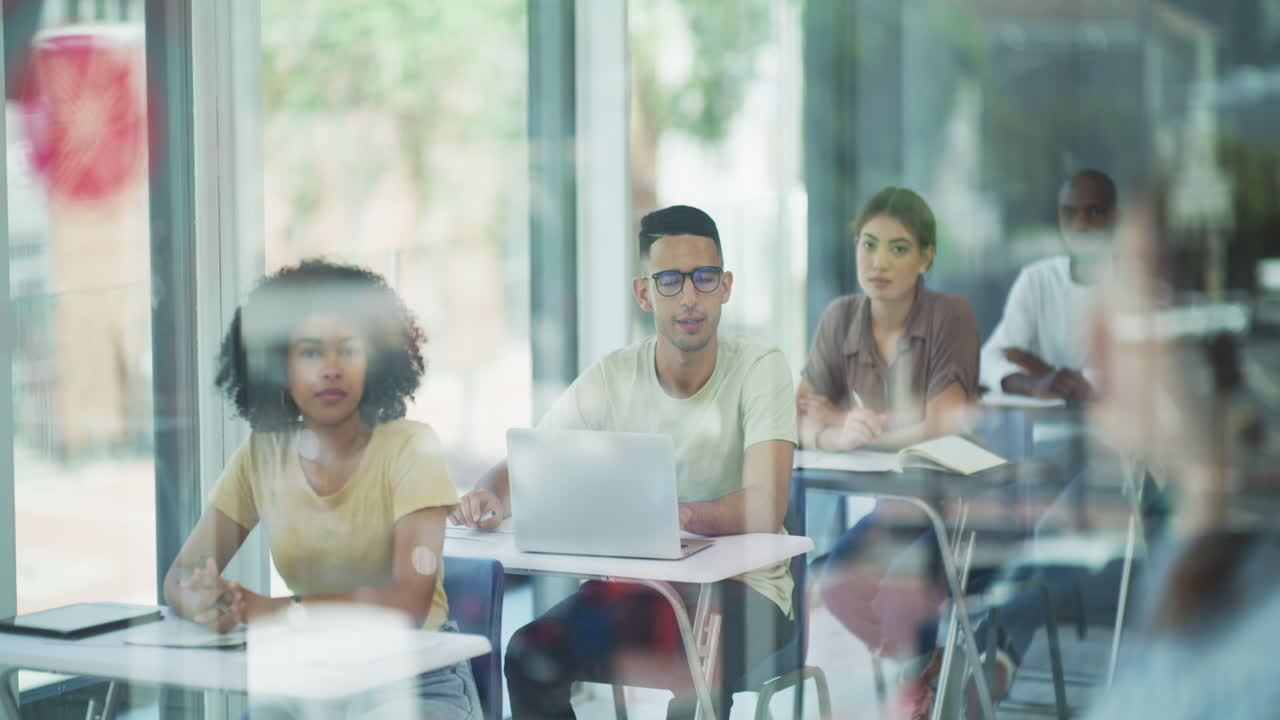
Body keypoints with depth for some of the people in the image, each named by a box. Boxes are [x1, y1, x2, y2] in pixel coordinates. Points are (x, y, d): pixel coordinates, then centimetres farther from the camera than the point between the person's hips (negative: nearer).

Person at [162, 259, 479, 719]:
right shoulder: (261, 456, 4)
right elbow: (179, 578, 2)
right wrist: (205, 603, -23)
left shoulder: (409, 447, -9)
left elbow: (410, 600, -20)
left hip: (415, 681, -4)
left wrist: (273, 610, -28)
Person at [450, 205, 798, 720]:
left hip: (742, 586, -3)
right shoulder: (612, 378, -2)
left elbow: (765, 509, -24)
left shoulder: (760, 368, -13)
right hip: (639, 583, 4)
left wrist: (679, 515, -43)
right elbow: (521, 471, -2)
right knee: (527, 657, -20)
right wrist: (492, 499, -27)